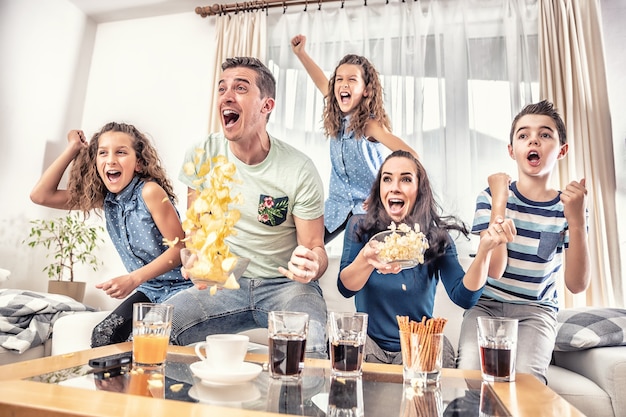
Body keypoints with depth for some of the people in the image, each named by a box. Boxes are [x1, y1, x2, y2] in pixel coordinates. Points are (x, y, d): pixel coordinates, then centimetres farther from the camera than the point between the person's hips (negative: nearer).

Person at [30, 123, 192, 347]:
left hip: (178, 287, -6)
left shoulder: (149, 191, -19)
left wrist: (133, 279, -26)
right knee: (102, 336, -7)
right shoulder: (103, 199, 1)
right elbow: (41, 195, 0)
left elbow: (179, 247, -19)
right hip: (149, 290, 6)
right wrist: (73, 149, -1)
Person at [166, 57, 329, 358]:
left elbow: (315, 246, -6)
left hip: (284, 284, -2)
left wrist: (312, 265, -31)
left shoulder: (299, 170, -13)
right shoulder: (202, 156, -2)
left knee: (311, 349, -33)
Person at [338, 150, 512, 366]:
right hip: (369, 340, -1)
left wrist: (484, 250, -30)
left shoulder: (436, 236, -4)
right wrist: (366, 258, -38)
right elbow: (345, 288, -15)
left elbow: (463, 297, -14)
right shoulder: (359, 226, -5)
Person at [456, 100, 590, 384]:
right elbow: (494, 270, -19)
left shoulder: (568, 206, -3)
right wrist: (499, 202, -22)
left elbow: (577, 285, -12)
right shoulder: (491, 197, -7)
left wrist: (576, 219, -24)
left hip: (536, 309, 1)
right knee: (470, 374, -24)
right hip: (487, 304, 0)